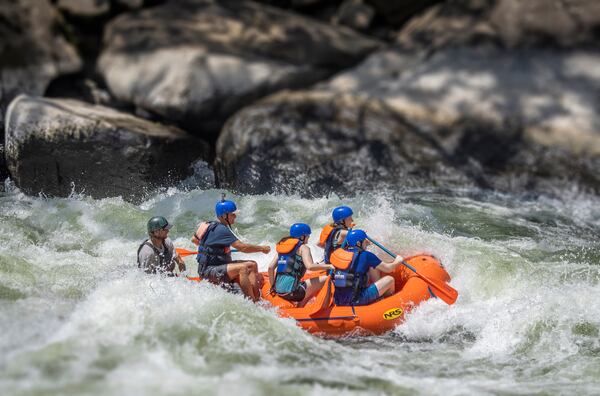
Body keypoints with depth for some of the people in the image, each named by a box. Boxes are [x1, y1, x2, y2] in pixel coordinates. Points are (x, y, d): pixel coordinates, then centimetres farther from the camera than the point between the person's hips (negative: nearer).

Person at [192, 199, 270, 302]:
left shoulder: (211, 225, 13)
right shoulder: (221, 229, -19)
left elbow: (194, 239, 28)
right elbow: (241, 247, -25)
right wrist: (261, 248, -15)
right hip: (208, 271, -11)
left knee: (252, 265, 4)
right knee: (243, 268, -31)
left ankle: (257, 300, -8)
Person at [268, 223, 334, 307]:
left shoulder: (282, 246, 19)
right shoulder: (303, 248, 0)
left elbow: (270, 267, 13)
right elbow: (310, 266, -17)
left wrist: (273, 286, 21)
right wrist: (329, 266, -7)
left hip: (279, 290, 8)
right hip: (291, 290, -8)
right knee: (325, 280, -4)